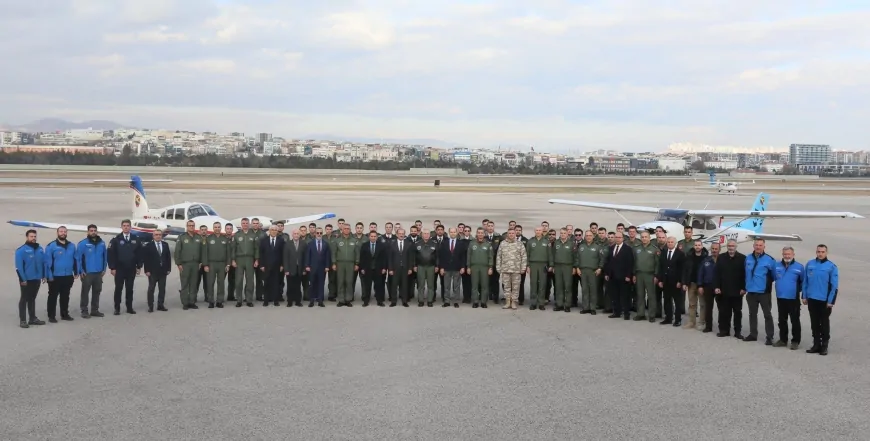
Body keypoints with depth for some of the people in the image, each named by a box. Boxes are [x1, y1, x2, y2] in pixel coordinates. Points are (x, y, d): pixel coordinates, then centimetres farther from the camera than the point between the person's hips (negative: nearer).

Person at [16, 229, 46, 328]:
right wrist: (22, 279, -17)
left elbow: (43, 263, 15)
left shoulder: (40, 249, 9)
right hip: (26, 280, -6)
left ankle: (33, 318, 22)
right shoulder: (21, 250, -10)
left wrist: (44, 275, 9)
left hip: (37, 279, 6)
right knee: (24, 299, 0)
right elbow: (19, 266, -14)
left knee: (32, 299, 16)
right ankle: (23, 320, 3)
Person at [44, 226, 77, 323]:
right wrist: (49, 275, -15)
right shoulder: (51, 246, -9)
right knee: (53, 297, 3)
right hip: (55, 277, -5)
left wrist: (76, 272, 8)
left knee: (65, 296, 15)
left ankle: (65, 314, 25)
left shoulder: (72, 246, 7)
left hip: (68, 277, 5)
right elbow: (48, 262, -11)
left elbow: (75, 259, 12)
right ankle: (51, 316, 10)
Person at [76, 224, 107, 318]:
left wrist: (104, 269, 6)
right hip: (87, 273, -5)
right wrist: (81, 271, -12)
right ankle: (84, 311, 7)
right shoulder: (83, 243, -9)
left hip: (99, 272, 5)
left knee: (97, 291, 12)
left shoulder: (102, 243, 5)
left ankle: (95, 310, 22)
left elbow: (105, 257, 11)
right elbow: (78, 258, -9)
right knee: (85, 292, 0)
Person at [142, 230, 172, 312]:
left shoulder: (165, 245, 9)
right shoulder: (149, 246, -3)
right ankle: (150, 306, 5)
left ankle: (160, 305, 11)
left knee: (162, 289, 5)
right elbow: (145, 259, -6)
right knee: (151, 289, 1)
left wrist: (169, 269, 3)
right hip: (152, 271, -4)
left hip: (163, 271, 4)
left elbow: (168, 257, 9)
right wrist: (147, 270, -12)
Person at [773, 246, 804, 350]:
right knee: (782, 320, 14)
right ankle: (783, 339, 25)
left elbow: (803, 281, 3)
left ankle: (796, 341, 10)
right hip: (780, 298, 4)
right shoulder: (777, 266, 3)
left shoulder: (799, 267, -7)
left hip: (793, 299, -4)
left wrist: (798, 290, 3)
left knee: (795, 321, 1)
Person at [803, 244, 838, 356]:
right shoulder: (810, 264, 5)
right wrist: (804, 296, 6)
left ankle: (824, 346, 12)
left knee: (824, 323, 5)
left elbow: (834, 286, -6)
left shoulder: (831, 267, -6)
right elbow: (805, 281, 10)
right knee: (814, 323, 10)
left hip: (824, 300, -3)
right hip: (811, 299, 3)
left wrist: (831, 301, -10)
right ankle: (816, 344, 18)